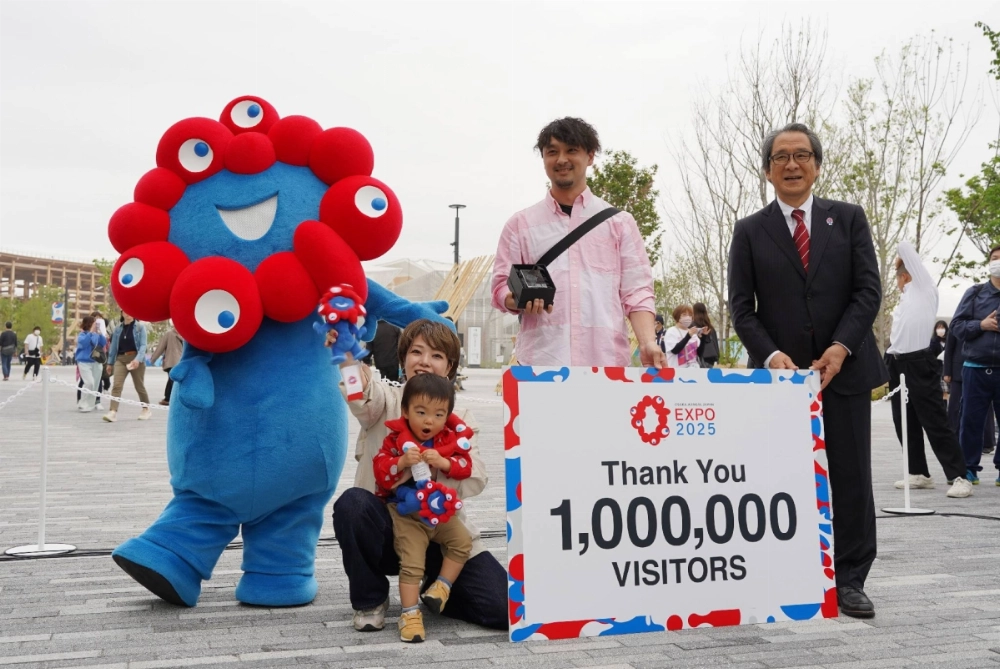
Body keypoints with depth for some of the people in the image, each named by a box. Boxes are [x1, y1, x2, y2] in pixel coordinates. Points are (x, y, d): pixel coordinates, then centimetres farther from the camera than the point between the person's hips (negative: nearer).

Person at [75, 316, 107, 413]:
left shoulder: (96, 334, 9)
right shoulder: (82, 334, -5)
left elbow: (104, 343, 4)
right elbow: (83, 343, -22)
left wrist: (99, 334, -9)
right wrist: (90, 332, -19)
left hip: (96, 362, 6)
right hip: (84, 362, -6)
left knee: (95, 384, 7)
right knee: (89, 382, -19)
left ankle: (90, 404, 18)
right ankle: (83, 405, -9)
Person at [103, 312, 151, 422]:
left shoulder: (140, 327, -2)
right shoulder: (118, 329, 9)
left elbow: (143, 345, -9)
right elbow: (114, 346, 14)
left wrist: (138, 359, -23)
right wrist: (110, 363, 14)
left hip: (136, 359, -2)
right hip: (120, 359, 3)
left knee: (139, 386, 10)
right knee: (116, 385, -14)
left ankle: (146, 409, 28)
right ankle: (113, 412, -21)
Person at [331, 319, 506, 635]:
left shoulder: (461, 417, 7)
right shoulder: (386, 401, 0)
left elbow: (475, 479, -8)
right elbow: (362, 394, -27)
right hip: (385, 530, -1)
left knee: (505, 608, -17)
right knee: (352, 503, -34)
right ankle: (370, 600, -7)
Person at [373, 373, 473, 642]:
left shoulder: (450, 438, -1)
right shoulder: (396, 438, -8)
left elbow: (465, 467, -9)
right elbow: (379, 469, -13)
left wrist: (443, 462, -27)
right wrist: (402, 461, -31)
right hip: (406, 512, -4)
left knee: (462, 540, -9)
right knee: (412, 561, -11)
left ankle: (442, 586, 6)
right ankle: (410, 614, -2)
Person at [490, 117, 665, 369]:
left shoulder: (619, 222, 13)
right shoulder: (520, 224, 14)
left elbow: (636, 291, 7)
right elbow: (501, 287, 10)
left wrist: (648, 343, -10)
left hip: (606, 361, 0)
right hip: (540, 362, 0)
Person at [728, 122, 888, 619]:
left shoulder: (849, 218, 9)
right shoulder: (750, 231, 7)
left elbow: (869, 289, 2)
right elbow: (742, 307, 2)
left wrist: (841, 347, -12)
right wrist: (771, 355, -13)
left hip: (844, 368, 1)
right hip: (782, 372, -1)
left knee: (851, 477, 4)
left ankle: (849, 579, 14)